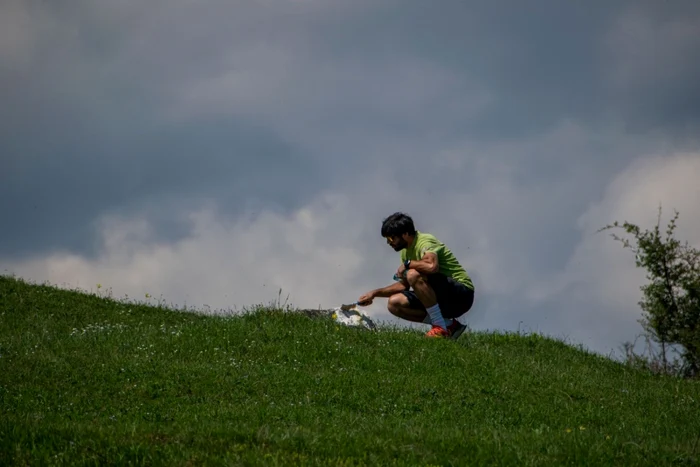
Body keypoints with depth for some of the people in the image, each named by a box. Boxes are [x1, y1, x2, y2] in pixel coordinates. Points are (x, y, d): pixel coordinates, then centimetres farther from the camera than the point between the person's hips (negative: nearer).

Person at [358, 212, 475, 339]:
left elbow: (432, 266, -41)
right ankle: (449, 325, 0)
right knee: (394, 303, -2)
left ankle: (441, 328, -21)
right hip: (443, 299, 10)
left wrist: (407, 264, -23)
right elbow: (404, 285, 21)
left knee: (414, 275, -29)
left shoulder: (425, 241, -18)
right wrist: (375, 293, 13)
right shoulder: (407, 251, 11)